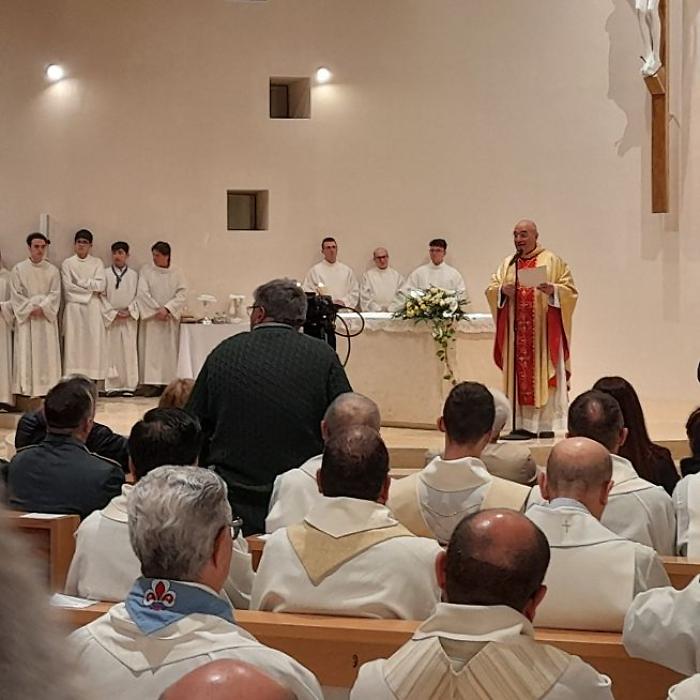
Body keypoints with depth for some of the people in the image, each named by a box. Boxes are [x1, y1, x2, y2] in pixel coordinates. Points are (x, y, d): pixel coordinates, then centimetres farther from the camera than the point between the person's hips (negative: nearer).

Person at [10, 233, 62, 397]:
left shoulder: (52, 270, 7)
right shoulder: (18, 269, 4)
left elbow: (55, 294, 1)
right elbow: (16, 295, 0)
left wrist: (41, 307, -13)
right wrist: (30, 308, -11)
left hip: (47, 317, 1)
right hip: (25, 317, -1)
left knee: (47, 352, -2)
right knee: (25, 353, -4)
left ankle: (48, 388, -1)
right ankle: (26, 389, -4)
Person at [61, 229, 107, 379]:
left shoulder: (97, 263, 10)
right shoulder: (67, 263, 8)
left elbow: (101, 285, -2)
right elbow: (68, 287, -4)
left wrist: (79, 283, -4)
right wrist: (91, 290, -6)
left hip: (93, 308, 1)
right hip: (73, 308, -1)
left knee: (93, 344, -4)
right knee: (74, 344, -6)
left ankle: (93, 380, -5)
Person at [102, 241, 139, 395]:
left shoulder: (134, 275, 9)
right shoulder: (105, 273, 5)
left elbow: (138, 296, 6)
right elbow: (102, 296, 1)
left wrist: (129, 311, -8)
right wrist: (114, 313, -8)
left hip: (129, 319, 1)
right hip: (110, 318, -1)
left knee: (129, 351, -1)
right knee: (112, 351, -2)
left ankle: (128, 386, 2)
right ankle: (112, 386, 1)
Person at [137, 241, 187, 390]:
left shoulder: (176, 273, 6)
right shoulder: (146, 270, 3)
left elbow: (182, 294, -2)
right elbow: (142, 293, -5)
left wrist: (167, 309, -14)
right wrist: (157, 310, -11)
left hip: (170, 319, 1)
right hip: (150, 318, -1)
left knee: (169, 351, 0)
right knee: (151, 350, -5)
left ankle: (168, 382, 2)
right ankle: (152, 382, -6)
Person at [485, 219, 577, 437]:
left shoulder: (552, 261, 2)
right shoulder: (507, 263, 15)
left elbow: (570, 291, -2)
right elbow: (490, 290, 10)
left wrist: (553, 290, -21)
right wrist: (503, 290, -11)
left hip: (543, 331, -4)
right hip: (515, 331, 4)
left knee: (544, 375, -6)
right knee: (518, 375, 2)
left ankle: (547, 424, -4)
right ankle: (522, 423, 5)